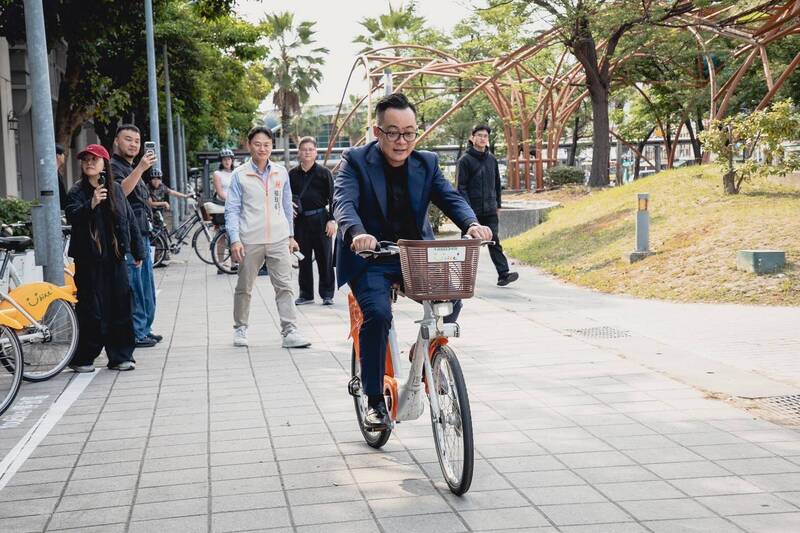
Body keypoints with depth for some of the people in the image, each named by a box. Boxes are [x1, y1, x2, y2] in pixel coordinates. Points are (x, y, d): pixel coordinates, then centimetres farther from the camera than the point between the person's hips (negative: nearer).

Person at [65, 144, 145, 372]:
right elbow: (72, 216, -19)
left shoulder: (116, 189, 10)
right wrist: (91, 204, -36)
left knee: (120, 307, 4)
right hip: (89, 261, -3)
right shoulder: (77, 192, -1)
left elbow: (130, 220, 14)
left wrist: (137, 251, 15)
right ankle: (82, 359, 9)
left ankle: (120, 356, 12)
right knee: (90, 310, -2)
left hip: (115, 259, 4)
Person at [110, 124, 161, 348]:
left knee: (146, 286, 14)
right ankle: (135, 334, -7)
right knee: (134, 287, -10)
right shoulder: (113, 167, -8)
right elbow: (120, 191, -29)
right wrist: (140, 169, -38)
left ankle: (144, 329, 22)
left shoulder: (132, 169, 24)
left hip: (142, 234, 10)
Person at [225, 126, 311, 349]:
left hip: (279, 240, 2)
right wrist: (235, 240, -12)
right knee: (244, 288, 9)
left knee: (284, 286, -4)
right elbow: (232, 210, -3)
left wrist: (291, 235, 17)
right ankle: (240, 328, 25)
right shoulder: (240, 175, -1)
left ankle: (290, 331, -5)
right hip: (250, 241, -2)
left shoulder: (281, 173, 8)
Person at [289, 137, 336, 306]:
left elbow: (332, 198, -1)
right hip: (300, 220, 3)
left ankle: (327, 294, 9)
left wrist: (331, 220, -7)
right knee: (303, 258, 7)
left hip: (320, 219, -3)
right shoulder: (292, 174, 8)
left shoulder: (324, 173, 1)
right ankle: (306, 294, 16)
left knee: (324, 257, 1)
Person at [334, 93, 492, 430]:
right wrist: (357, 234, -46)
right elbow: (344, 202, -23)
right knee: (377, 313, -27)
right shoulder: (355, 161, -7)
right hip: (371, 258, -4)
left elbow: (450, 197, -8)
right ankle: (374, 401, -11)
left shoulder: (426, 163, 5)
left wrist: (471, 223, -31)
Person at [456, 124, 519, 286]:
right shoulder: (465, 160, -4)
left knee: (494, 242, -3)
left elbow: (497, 182, 21)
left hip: (490, 210, 4)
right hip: (472, 211, -4)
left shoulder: (491, 159, 12)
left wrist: (497, 203, 16)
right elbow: (461, 186, -9)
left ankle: (503, 274, -10)